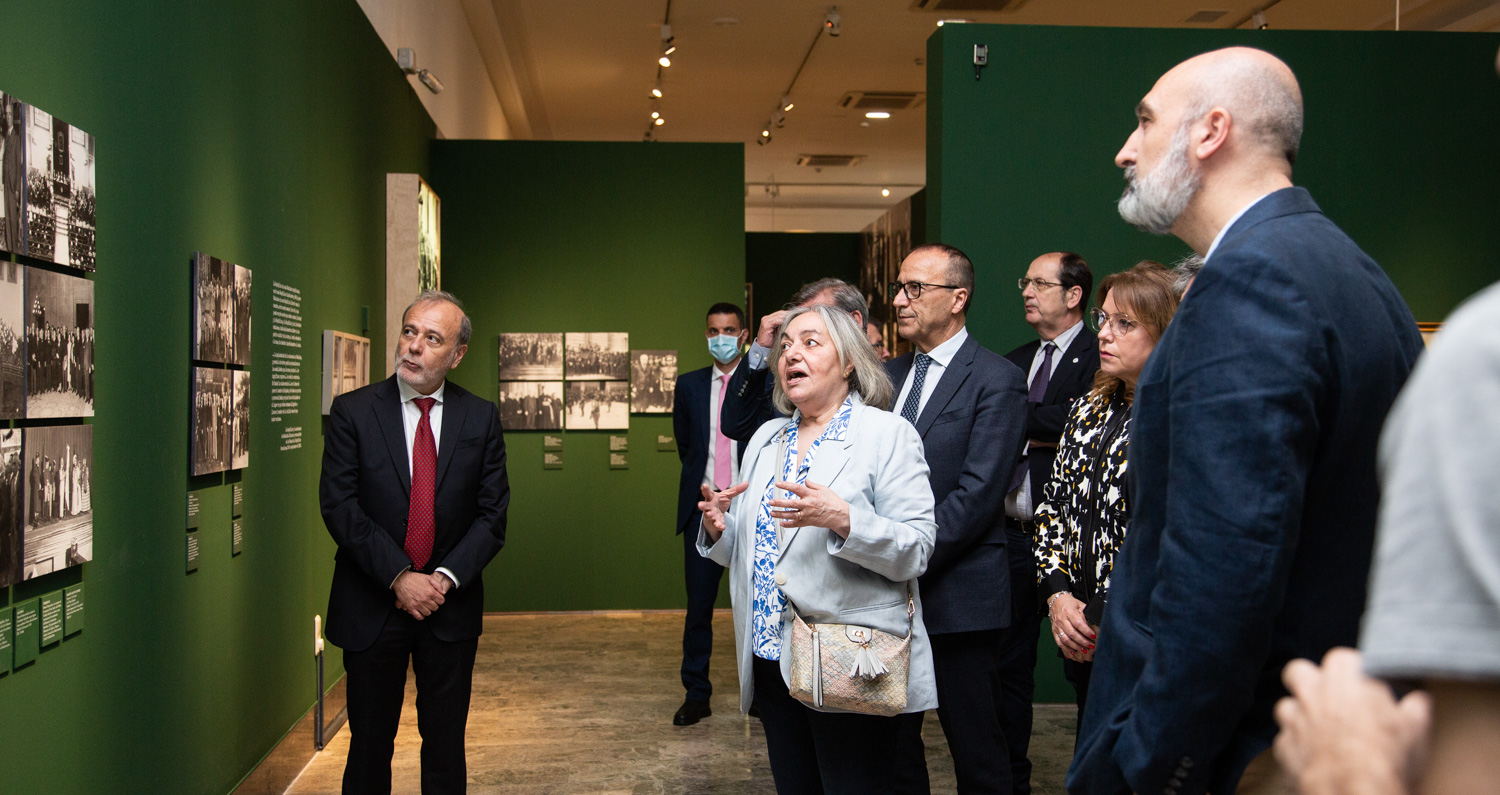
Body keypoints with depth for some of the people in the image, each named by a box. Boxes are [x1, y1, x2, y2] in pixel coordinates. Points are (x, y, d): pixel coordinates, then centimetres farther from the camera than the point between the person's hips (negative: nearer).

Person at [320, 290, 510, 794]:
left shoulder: (481, 418, 2)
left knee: (446, 744, 11)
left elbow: (492, 512, 0)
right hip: (372, 605, -1)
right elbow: (339, 505, -10)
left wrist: (445, 578, -13)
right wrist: (399, 577, -16)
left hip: (451, 605, 1)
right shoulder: (352, 411, -3)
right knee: (370, 744, 8)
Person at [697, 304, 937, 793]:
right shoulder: (766, 439, 15)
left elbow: (916, 550, -13)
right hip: (772, 659, 6)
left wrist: (842, 519, -27)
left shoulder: (887, 433, -5)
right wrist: (718, 528, -3)